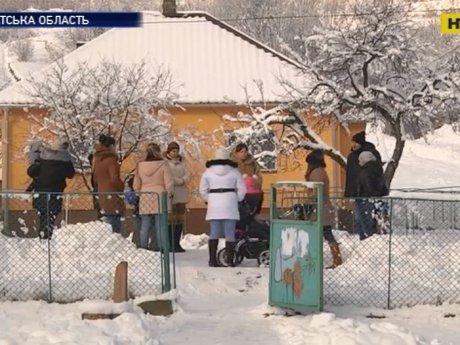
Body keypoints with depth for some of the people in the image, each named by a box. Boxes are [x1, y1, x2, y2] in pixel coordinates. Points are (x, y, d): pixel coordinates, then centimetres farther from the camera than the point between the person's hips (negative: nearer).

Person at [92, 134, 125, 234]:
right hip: (112, 196, -8)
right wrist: (122, 187, -2)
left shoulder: (97, 160, 13)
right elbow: (115, 179, -18)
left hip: (102, 195, 8)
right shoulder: (111, 159, -13)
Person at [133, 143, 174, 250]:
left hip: (145, 199, 4)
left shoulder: (140, 165, 4)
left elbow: (136, 185, 9)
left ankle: (142, 247, 6)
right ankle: (158, 247, -3)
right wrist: (170, 193, 7)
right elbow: (169, 183, -8)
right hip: (160, 198, -3)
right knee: (159, 225, 0)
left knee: (144, 226, 7)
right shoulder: (163, 164, -8)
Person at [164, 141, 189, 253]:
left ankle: (177, 243, 9)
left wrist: (181, 181, -11)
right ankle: (171, 244, -8)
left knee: (180, 219, 4)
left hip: (181, 194, 6)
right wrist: (180, 181, -7)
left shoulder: (181, 161, 17)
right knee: (171, 219, -10)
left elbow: (186, 176, 10)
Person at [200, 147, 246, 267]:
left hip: (214, 205, 1)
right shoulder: (234, 172, 3)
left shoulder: (208, 172, 6)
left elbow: (203, 190, 6)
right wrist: (236, 200, 14)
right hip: (230, 205, -1)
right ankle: (230, 260, -3)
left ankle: (212, 260, 1)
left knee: (214, 234, 5)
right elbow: (242, 190, 2)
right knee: (230, 234, 0)